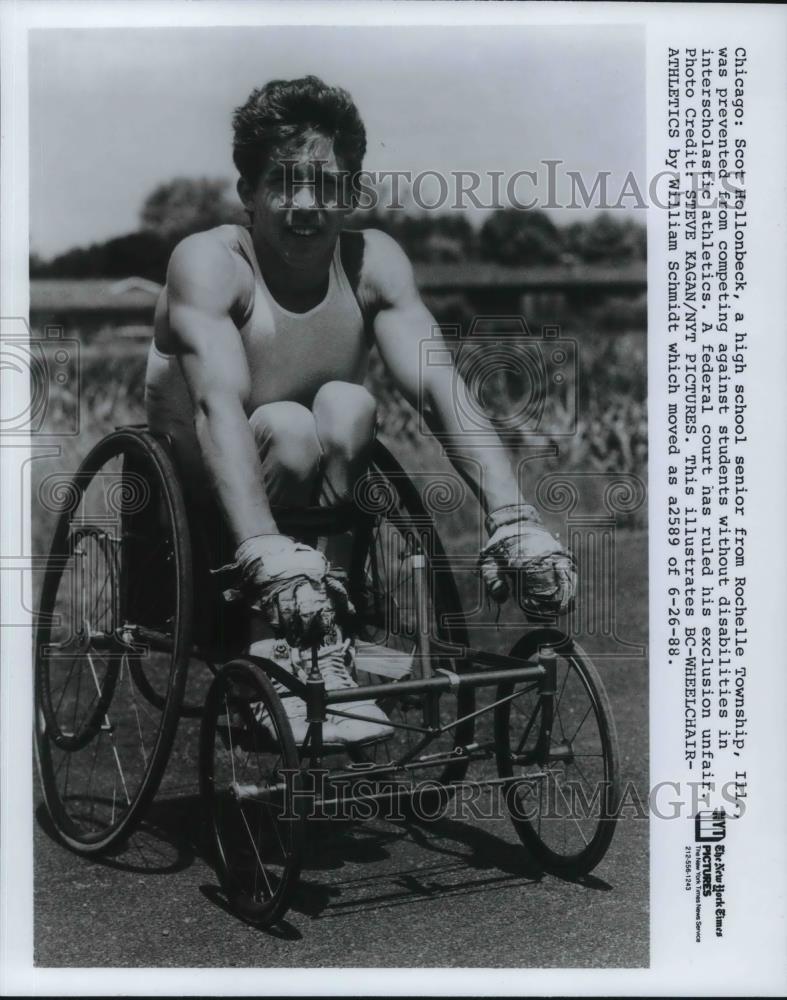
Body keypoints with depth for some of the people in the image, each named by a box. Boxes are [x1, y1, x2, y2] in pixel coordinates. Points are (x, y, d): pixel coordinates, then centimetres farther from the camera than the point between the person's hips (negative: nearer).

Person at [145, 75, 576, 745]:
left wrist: (513, 518, -38)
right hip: (198, 511, -3)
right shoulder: (209, 262, -21)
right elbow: (218, 405, -37)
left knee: (348, 408, -27)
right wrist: (263, 552, -53)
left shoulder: (374, 262, -11)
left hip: (316, 497, 3)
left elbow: (438, 388, -23)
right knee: (290, 428, -32)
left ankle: (323, 631, -17)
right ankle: (271, 651, -18)